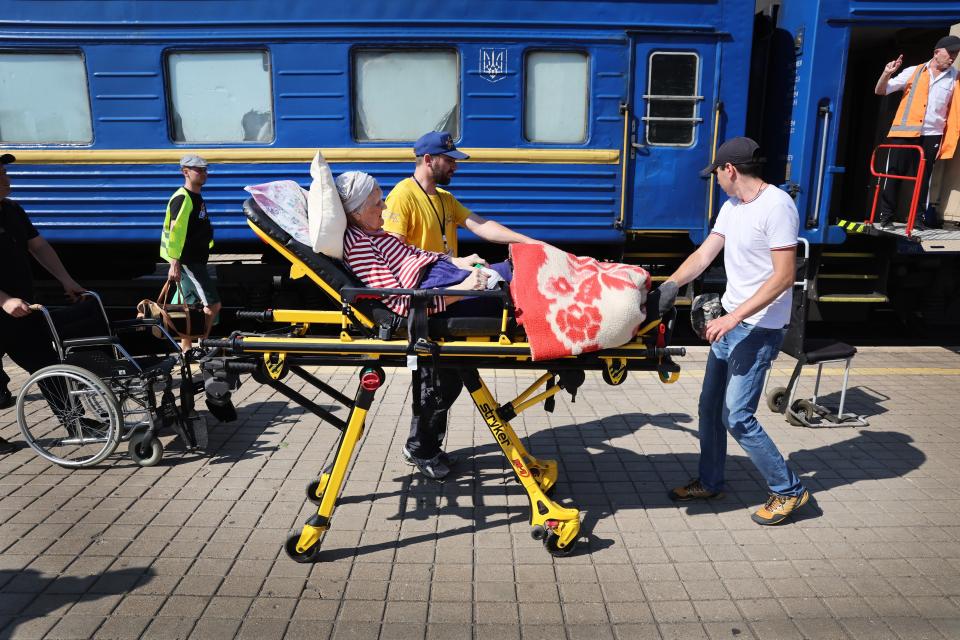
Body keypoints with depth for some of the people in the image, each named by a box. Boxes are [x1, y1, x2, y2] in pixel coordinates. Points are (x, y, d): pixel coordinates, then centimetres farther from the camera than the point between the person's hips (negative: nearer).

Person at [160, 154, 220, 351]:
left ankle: (185, 349, 21)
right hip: (187, 261, -10)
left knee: (192, 305, 13)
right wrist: (174, 263, -27)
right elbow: (175, 231, -22)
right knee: (213, 304, -12)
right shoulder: (182, 198, -13)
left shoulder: (196, 198, 17)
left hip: (196, 260, 10)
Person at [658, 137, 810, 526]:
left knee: (737, 416, -6)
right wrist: (667, 286, 0)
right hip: (729, 323, 9)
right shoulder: (732, 207, 10)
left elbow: (783, 277, -22)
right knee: (710, 406, 14)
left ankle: (788, 491, 13)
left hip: (759, 329, -9)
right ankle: (709, 483, 31)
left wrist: (734, 317, -25)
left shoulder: (777, 206, -18)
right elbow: (704, 255, 11)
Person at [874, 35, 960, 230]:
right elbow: (880, 90, 4)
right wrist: (887, 74, -14)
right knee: (894, 173, -1)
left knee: (923, 178, 4)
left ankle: (918, 218, 10)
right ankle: (886, 216, 6)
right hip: (904, 132, -1)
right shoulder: (913, 72, 6)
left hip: (931, 135, 1)